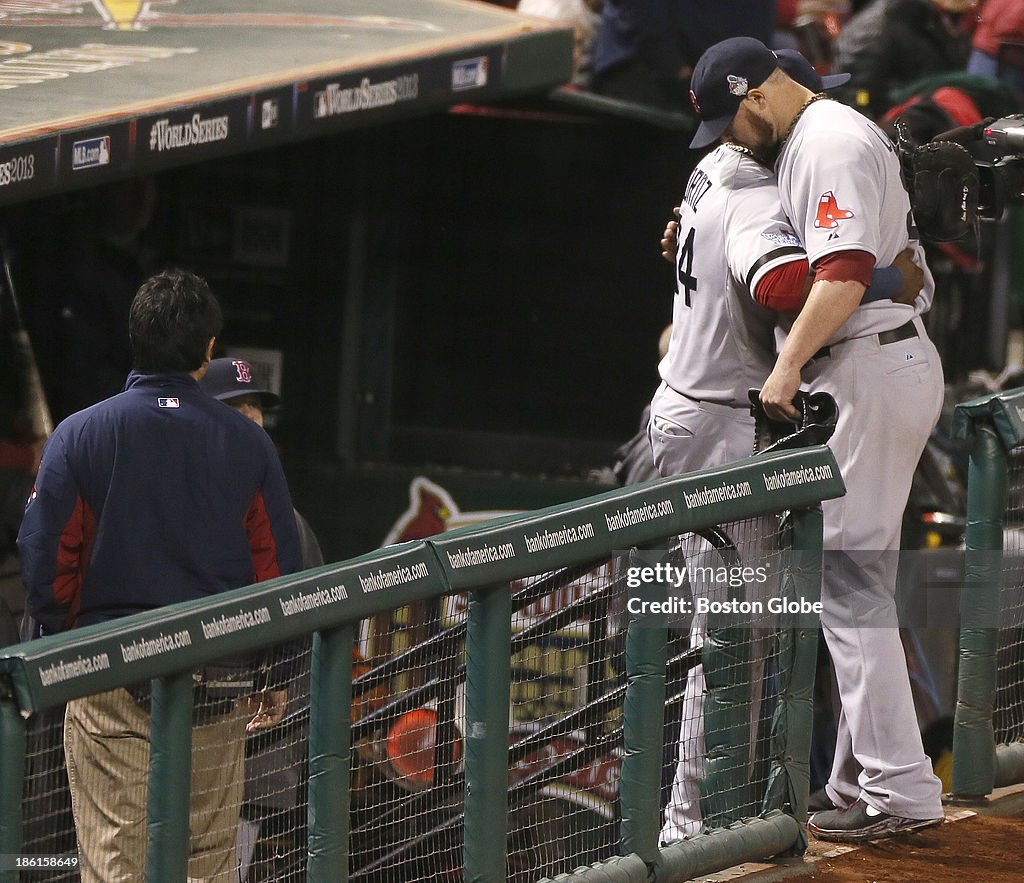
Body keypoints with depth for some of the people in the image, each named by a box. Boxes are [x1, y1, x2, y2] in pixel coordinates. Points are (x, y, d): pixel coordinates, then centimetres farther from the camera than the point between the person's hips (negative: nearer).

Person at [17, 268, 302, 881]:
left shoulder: (80, 435, -3)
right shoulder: (249, 444, 2)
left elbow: (44, 561, -4)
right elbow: (280, 570, 4)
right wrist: (272, 679, 13)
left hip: (110, 685, -2)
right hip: (217, 688, 2)